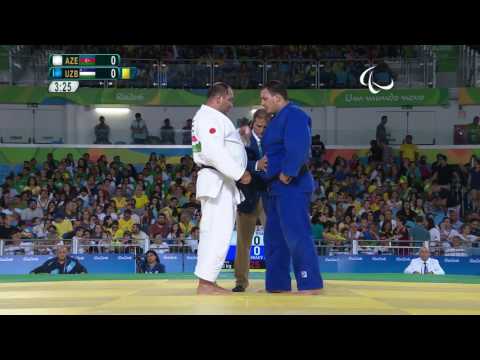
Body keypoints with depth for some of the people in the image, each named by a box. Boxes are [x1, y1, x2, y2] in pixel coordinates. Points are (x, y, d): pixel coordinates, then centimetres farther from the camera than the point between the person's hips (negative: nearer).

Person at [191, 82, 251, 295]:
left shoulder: (205, 116, 21)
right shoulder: (210, 117, -13)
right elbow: (215, 152, -23)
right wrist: (239, 173, -20)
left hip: (218, 180, 11)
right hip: (217, 181, -11)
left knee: (212, 231, 11)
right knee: (219, 231, -14)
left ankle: (208, 282, 15)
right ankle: (205, 283, -15)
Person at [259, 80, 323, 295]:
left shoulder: (294, 115, -12)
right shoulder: (277, 119, 19)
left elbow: (298, 148, -25)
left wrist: (288, 173, -24)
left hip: (291, 185, -11)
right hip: (276, 186, 11)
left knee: (296, 235, -12)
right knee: (274, 237, 13)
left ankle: (311, 283, -7)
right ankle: (278, 283, 19)